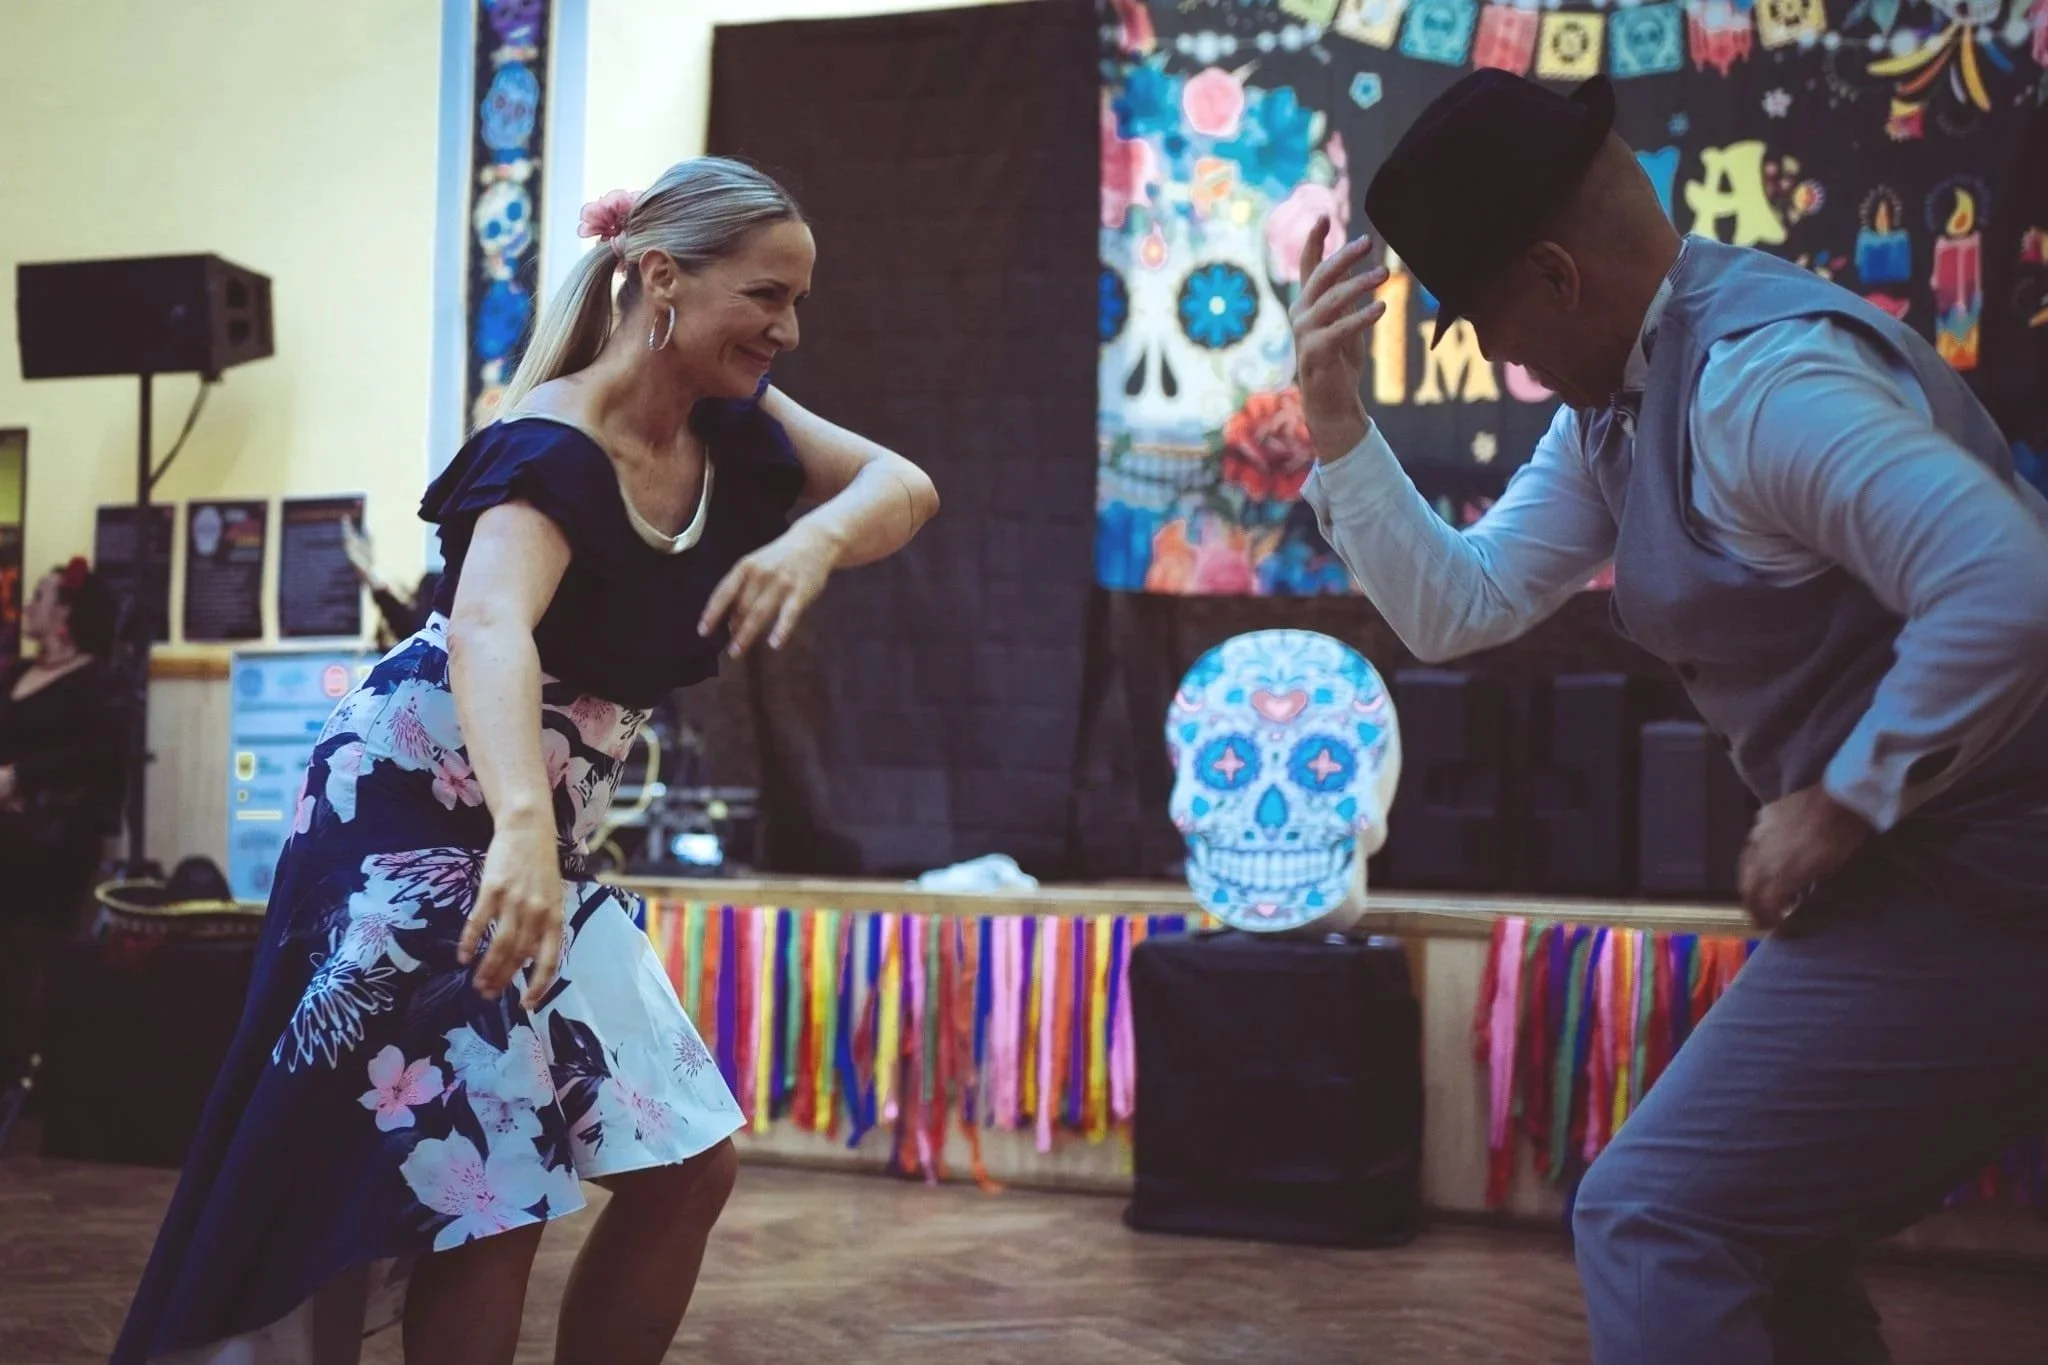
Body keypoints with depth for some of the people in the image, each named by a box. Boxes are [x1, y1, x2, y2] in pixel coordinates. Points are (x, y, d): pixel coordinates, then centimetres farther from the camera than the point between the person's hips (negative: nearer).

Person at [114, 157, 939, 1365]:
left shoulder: (734, 427, 0)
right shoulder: (550, 453, -24)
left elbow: (903, 487, -6)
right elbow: (489, 629, -43)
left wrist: (818, 539, -30)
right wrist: (523, 827, -62)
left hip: (545, 834, 9)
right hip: (418, 823, -8)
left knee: (689, 1165, 6)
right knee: (488, 1197, -10)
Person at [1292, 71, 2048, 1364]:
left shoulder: (1760, 377, -24)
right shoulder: (1621, 396, 8)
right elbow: (1461, 607, 7)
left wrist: (1842, 809, -21)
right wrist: (1336, 419, -3)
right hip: (1916, 871, 10)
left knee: (1650, 1219, -7)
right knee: (1745, 1239, 20)